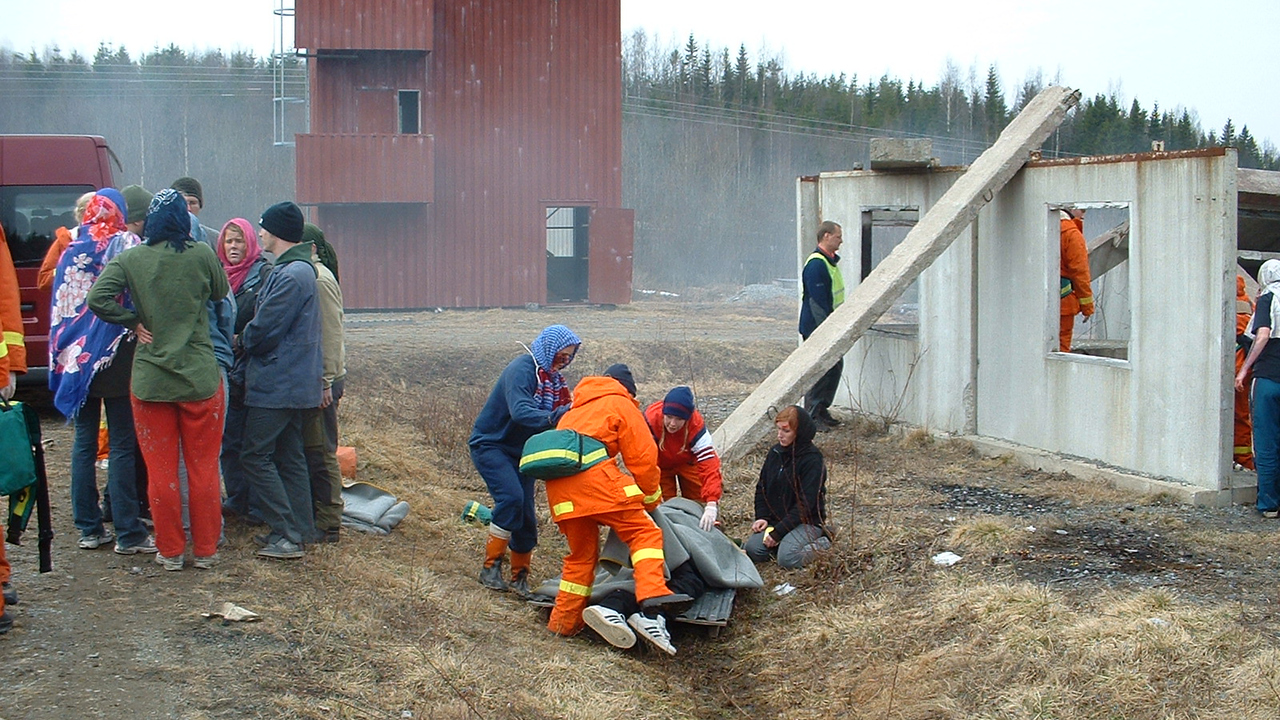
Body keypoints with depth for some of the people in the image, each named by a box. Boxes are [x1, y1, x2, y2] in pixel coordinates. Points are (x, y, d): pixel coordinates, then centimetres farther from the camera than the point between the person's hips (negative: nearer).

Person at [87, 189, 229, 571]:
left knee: (161, 470, 9)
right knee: (203, 468, 9)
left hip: (149, 379, 1)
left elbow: (98, 298, -14)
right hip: (200, 377, 0)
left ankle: (170, 551, 16)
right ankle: (206, 550, 16)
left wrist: (134, 321, -1)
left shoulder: (130, 260, -5)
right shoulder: (202, 255, -7)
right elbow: (221, 293, 9)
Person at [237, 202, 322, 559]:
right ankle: (299, 531, 18)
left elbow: (264, 330, -19)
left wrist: (240, 341, 0)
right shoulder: (299, 269, 14)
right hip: (294, 379, 10)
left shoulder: (291, 275, -20)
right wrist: (248, 339, 6)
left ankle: (286, 535, -7)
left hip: (278, 380, -10)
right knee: (288, 456, 14)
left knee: (256, 455, -6)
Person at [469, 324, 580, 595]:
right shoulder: (521, 370, -22)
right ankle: (491, 566, -17)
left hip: (520, 451, 8)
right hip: (490, 444, -8)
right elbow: (521, 412, -38)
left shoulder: (553, 379, 5)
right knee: (511, 497, -26)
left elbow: (556, 417, 1)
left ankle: (520, 578, 16)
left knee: (526, 515, 3)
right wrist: (555, 417, -52)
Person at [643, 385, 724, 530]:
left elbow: (708, 464, -43)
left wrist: (711, 505, -53)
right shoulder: (651, 419, -39)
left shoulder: (696, 425, -37)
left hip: (688, 462, 0)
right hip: (660, 463, 0)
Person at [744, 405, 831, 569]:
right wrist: (762, 517, -5)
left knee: (787, 558, -28)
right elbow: (761, 488, 13)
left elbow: (805, 503, -20)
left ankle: (822, 543, -1)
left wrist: (778, 532, -22)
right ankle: (785, 541, 8)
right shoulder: (775, 453, 5)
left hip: (806, 522, -6)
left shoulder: (812, 460, -16)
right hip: (774, 519, 6)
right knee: (751, 550, -16)